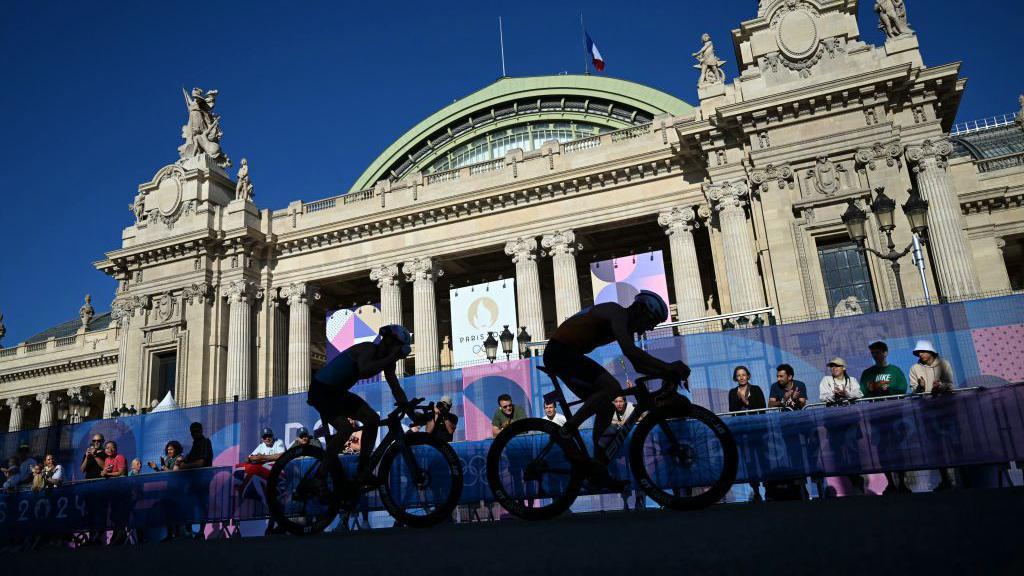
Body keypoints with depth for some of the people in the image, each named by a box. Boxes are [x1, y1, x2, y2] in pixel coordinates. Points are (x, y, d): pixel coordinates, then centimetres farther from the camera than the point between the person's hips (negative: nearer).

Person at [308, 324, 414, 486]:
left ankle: (363, 472, 4)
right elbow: (363, 370, -45)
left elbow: (395, 387, 3)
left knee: (373, 419, -2)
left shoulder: (385, 358, 1)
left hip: (338, 393, 9)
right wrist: (390, 359, -42)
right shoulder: (369, 349, -24)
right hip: (320, 391, -9)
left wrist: (411, 411, -4)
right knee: (346, 428, -24)